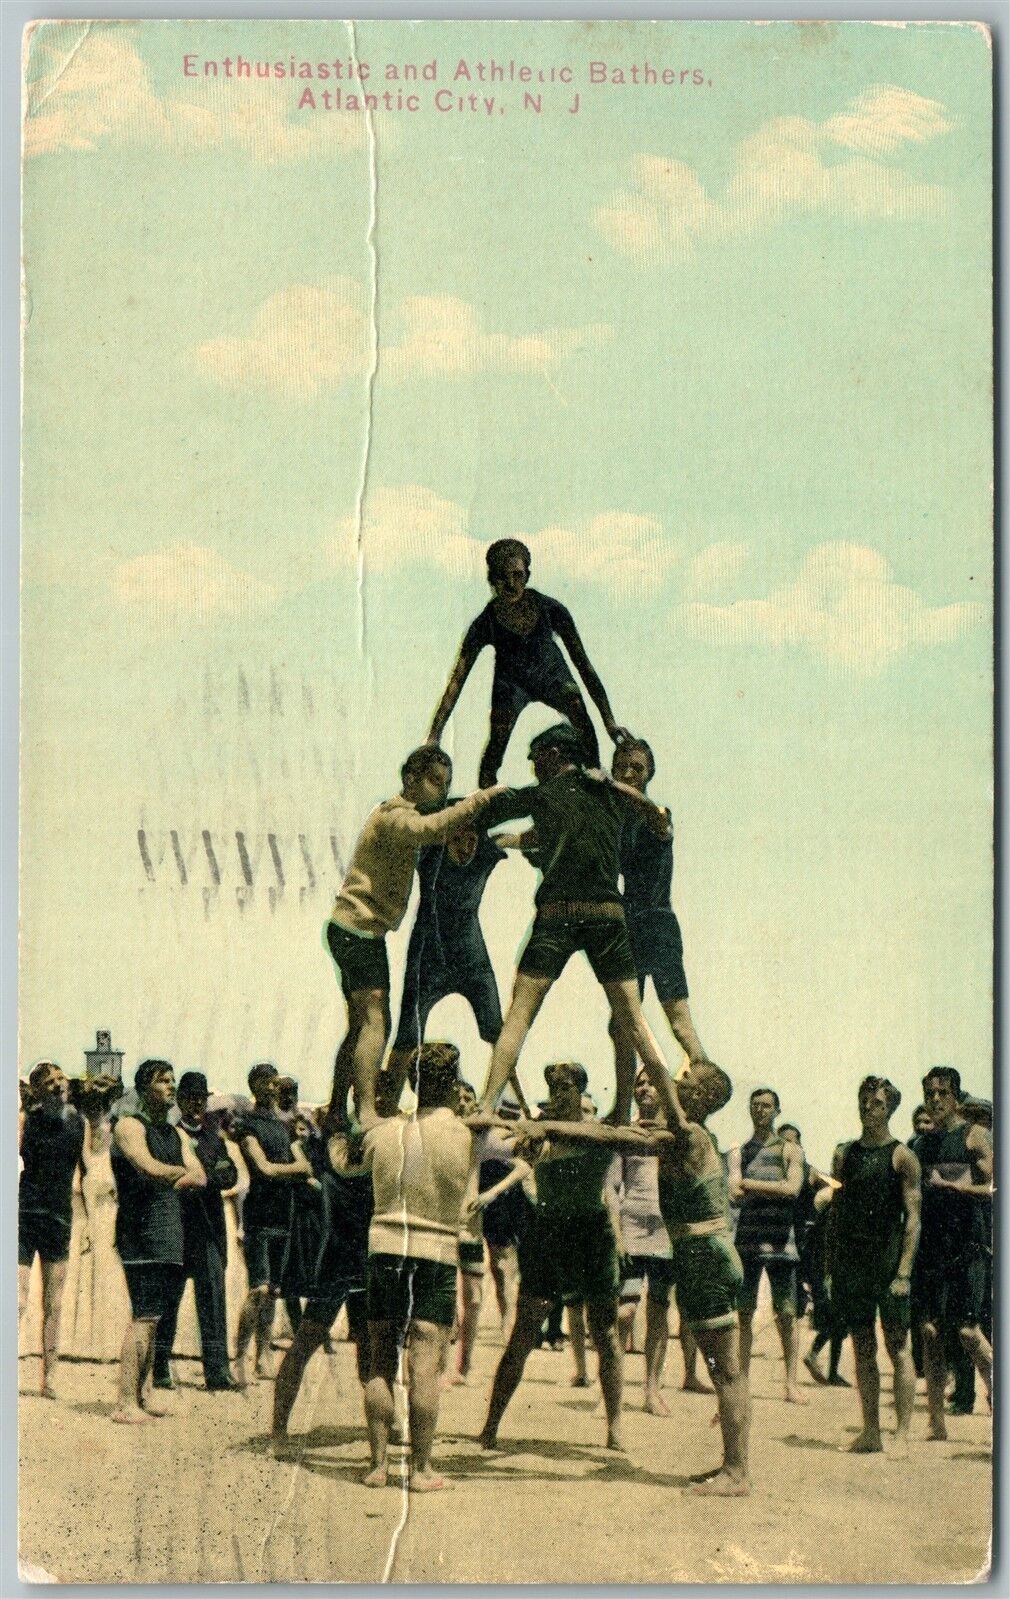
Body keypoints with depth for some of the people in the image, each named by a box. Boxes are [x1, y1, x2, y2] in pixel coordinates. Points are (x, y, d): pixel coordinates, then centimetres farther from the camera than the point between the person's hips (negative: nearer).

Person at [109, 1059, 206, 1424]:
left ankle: (143, 1395, 15)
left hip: (170, 1234, 8)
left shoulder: (177, 1134, 19)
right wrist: (182, 1173, -2)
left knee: (154, 1315, 10)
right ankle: (125, 1403, -14)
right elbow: (150, 1168, -19)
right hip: (141, 1232, -8)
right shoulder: (129, 1126, -4)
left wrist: (182, 1179, -12)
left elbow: (200, 1178, 9)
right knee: (144, 1316, -13)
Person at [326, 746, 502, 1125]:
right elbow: (429, 828, -35)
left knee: (362, 1026, 13)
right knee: (374, 1021, -18)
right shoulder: (394, 817, -15)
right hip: (359, 929, -11)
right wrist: (482, 798, -35)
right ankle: (366, 1114, -25)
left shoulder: (401, 815, 19)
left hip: (355, 931, 11)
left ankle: (336, 1112, 18)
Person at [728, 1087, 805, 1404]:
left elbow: (792, 1188, -10)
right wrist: (773, 1189, -14)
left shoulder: (789, 1150, 6)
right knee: (744, 1313, 1)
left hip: (780, 1241, -1)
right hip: (748, 1240, 1)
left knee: (786, 1314, -2)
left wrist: (750, 1184, -7)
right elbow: (735, 1193, -4)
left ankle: (791, 1383, 3)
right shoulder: (739, 1152, 11)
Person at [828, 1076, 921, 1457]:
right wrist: (831, 1266, 7)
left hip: (888, 1262, -5)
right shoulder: (844, 1154, 12)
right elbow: (836, 1212, 14)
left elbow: (912, 1217, -6)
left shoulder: (901, 1157, -2)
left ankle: (902, 1435, -4)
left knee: (898, 1346, -4)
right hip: (851, 1262, 5)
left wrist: (904, 1272, -14)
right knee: (862, 1347, 7)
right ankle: (870, 1432, 12)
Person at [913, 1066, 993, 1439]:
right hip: (930, 1243, 5)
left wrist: (950, 1185, -15)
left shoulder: (974, 1136, 0)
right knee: (930, 1330, 1)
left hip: (965, 1244, -5)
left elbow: (992, 1190, -7)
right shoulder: (923, 1142, 16)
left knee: (968, 1330, -8)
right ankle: (936, 1419, 4)